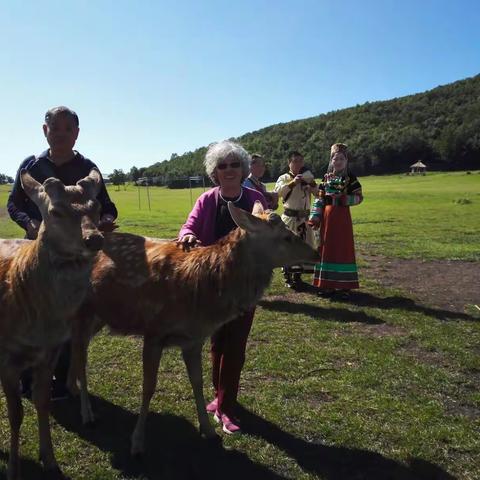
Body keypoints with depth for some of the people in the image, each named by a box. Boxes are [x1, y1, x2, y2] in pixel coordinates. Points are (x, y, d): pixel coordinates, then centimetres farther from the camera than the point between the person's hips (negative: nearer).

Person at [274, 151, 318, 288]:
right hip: (289, 217, -4)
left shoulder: (307, 179, 12)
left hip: (304, 218, 4)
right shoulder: (284, 178, 1)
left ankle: (298, 275, 22)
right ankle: (288, 277, 6)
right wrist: (292, 183, -22)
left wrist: (311, 182, -10)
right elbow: (278, 191, -17)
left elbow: (317, 193, 6)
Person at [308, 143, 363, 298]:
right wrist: (315, 218, 0)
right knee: (327, 248, 6)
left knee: (343, 248, 0)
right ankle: (328, 283, 16)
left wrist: (342, 199, -16)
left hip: (342, 216, -3)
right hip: (327, 216, 4)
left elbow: (359, 197, -2)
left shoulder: (350, 177, -1)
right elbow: (319, 199, 7)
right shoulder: (326, 177, 9)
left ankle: (343, 285, 6)